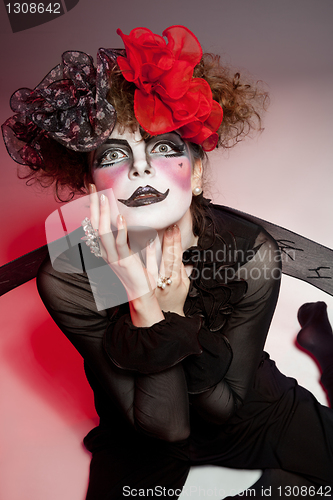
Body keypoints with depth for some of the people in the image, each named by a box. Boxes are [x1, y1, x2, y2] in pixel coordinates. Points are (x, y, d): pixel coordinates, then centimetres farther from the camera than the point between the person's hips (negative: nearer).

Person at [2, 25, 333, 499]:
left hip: (254, 419, 1)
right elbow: (163, 425, -23)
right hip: (144, 447, 0)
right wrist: (142, 299, -38)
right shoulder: (65, 277, -26)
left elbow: (225, 407, -17)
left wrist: (175, 314, -33)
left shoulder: (253, 251, -25)